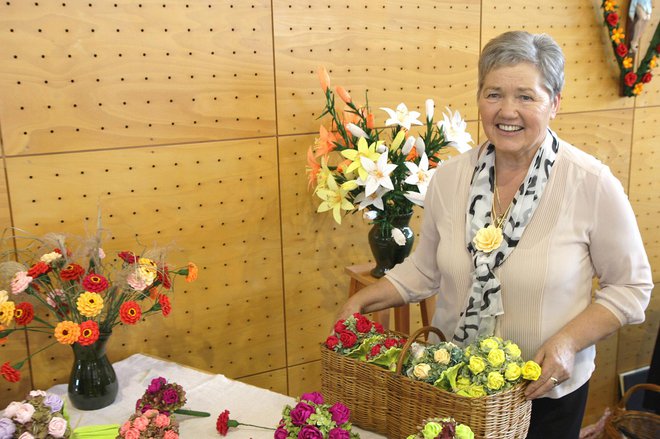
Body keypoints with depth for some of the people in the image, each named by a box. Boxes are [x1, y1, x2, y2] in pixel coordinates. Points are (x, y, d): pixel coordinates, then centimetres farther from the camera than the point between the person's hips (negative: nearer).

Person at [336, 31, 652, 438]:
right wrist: (361, 301, -8)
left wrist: (568, 341, -20)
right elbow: (425, 270, 3)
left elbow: (630, 285, -8)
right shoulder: (449, 177, -8)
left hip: (547, 391, -2)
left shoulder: (592, 184, -16)